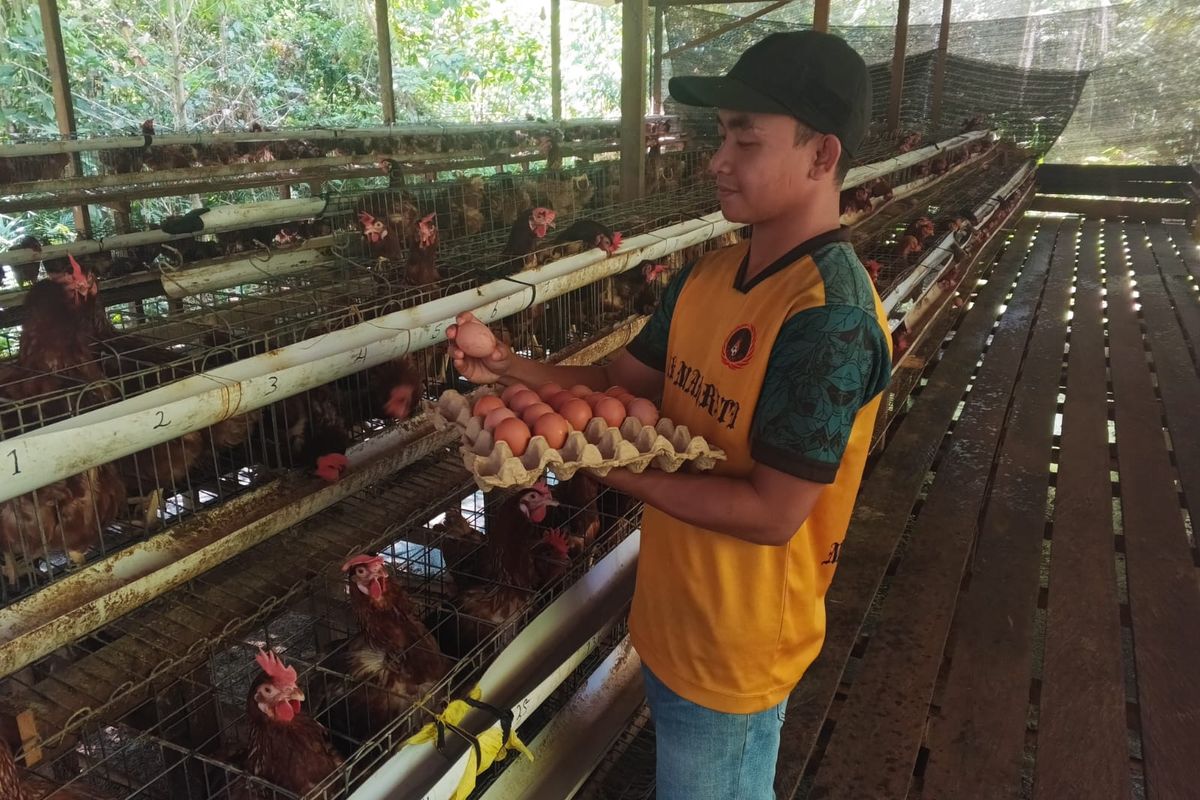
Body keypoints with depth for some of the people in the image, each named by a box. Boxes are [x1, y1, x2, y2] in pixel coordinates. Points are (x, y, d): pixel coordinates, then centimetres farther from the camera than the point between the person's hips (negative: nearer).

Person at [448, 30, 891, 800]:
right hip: (673, 615, 7)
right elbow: (622, 380, 4)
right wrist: (510, 368, -12)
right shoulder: (708, 276, -2)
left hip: (734, 647, -7)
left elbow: (773, 513, -28)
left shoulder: (831, 318, -28)